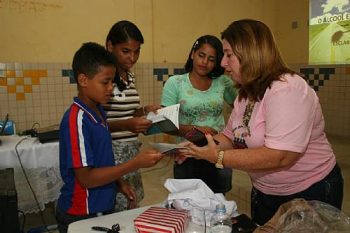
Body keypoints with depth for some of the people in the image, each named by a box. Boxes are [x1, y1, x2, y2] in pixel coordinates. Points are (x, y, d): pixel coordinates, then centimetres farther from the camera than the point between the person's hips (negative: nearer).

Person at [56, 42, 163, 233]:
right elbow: (86, 177, -23)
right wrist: (136, 163, -26)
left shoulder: (99, 111, 2)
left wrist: (119, 183, 5)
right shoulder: (77, 120, -24)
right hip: (81, 216, -7)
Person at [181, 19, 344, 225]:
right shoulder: (246, 94, 1)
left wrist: (218, 157, -29)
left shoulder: (287, 89, -26)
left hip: (309, 194, -7)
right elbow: (231, 137, 4)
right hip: (264, 193, 8)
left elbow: (280, 157, -33)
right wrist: (198, 147, -13)